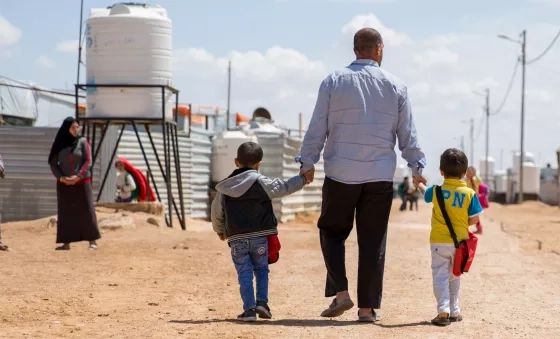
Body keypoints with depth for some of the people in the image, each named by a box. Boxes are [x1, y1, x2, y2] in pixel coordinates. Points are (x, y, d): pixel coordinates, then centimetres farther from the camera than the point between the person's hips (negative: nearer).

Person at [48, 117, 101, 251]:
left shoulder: (82, 142, 0)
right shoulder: (59, 144, 4)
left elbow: (88, 162, -4)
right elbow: (53, 163, 4)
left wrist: (78, 176, -16)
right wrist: (61, 177, -11)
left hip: (82, 182, -2)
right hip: (64, 184, 2)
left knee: (86, 211, -2)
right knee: (65, 212, 1)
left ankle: (92, 241, 2)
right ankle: (66, 243, 3)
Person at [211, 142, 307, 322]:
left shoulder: (225, 188, 7)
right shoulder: (261, 182, -5)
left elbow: (217, 212, 17)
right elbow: (284, 187, -2)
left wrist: (220, 231, 34)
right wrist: (302, 179, 13)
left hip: (237, 239, 2)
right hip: (260, 237, -2)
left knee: (244, 274, 4)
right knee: (261, 269, 14)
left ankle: (249, 309, -2)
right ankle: (262, 302, 1)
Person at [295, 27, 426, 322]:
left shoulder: (333, 82, 1)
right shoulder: (395, 86, 4)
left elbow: (317, 128, 1)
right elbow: (407, 134, 7)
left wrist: (307, 162, 8)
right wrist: (417, 167, 16)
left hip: (340, 175, -1)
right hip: (380, 176, 1)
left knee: (332, 232, 14)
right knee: (373, 242, 5)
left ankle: (340, 292, 0)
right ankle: (368, 307, 7)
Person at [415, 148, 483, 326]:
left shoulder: (437, 191, -6)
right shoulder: (469, 193, -9)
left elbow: (426, 194, 18)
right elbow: (474, 219, -8)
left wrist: (419, 184, 41)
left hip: (439, 241, -1)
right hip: (460, 242, 2)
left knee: (440, 276, -1)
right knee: (454, 277, 17)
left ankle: (443, 310, -17)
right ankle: (454, 311, 24)